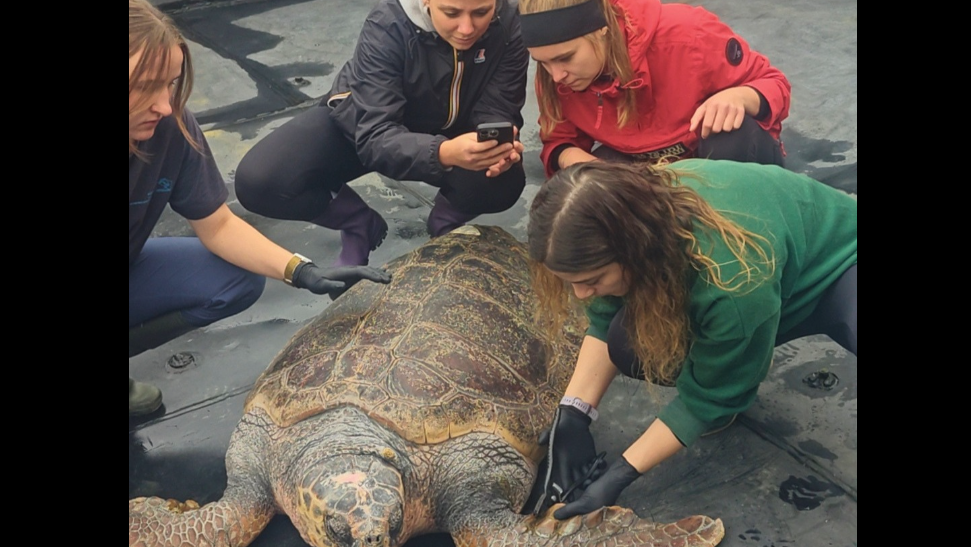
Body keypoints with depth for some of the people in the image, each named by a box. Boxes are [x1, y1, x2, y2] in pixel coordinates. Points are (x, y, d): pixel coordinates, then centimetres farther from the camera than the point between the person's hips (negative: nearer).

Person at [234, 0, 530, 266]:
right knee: (258, 181, -23)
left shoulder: (509, 26, -24)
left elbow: (495, 113, -19)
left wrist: (500, 146, -44)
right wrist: (443, 153, -57)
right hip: (361, 125, -1)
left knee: (504, 182, -30)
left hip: (441, 133, 2)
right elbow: (376, 135, -37)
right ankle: (361, 225, 4)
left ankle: (445, 221, 5)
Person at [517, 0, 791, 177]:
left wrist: (738, 98, -42)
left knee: (735, 141, -37)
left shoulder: (683, 33, -30)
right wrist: (572, 158, -28)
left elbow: (774, 84, -18)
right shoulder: (556, 72, -17)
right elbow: (559, 141, -3)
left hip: (722, 152, -3)